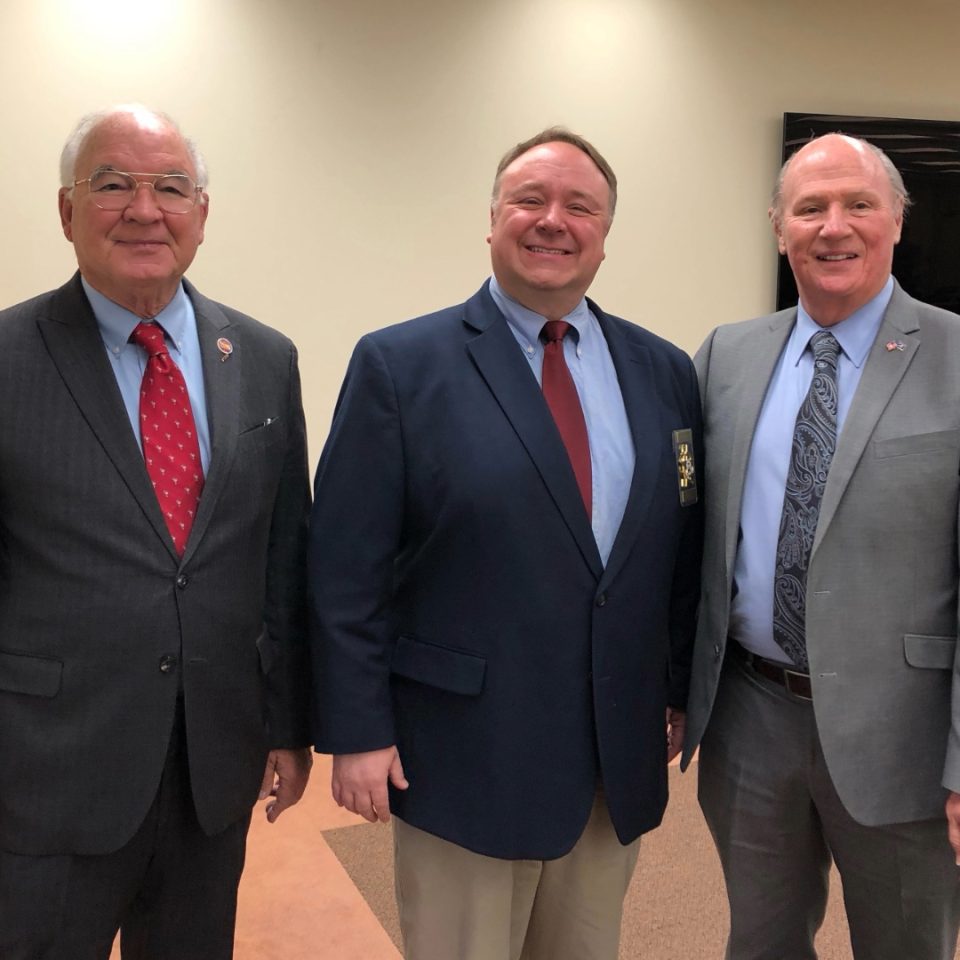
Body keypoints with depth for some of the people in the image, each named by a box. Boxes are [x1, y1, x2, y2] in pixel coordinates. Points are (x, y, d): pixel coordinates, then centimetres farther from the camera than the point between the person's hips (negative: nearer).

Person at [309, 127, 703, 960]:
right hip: (462, 757, -3)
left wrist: (683, 691, 8)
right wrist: (357, 732, -11)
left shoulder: (666, 374, 4)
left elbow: (686, 552, 9)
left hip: (621, 760, 4)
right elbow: (346, 569, -9)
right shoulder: (400, 365, -8)